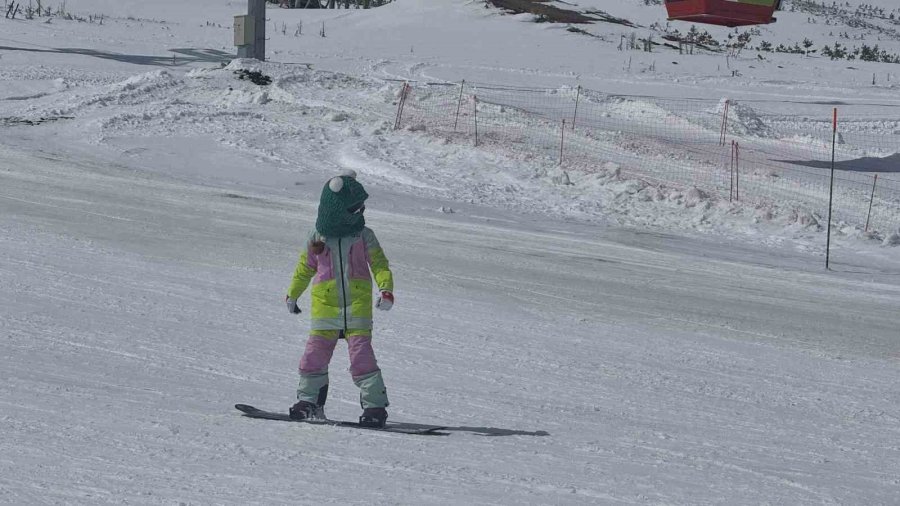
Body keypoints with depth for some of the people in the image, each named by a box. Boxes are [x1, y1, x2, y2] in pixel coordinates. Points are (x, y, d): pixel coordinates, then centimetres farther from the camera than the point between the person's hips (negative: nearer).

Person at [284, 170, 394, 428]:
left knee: (362, 355, -10)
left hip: (357, 306, -1)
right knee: (316, 353, -1)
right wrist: (292, 295, 24)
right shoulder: (317, 238, 5)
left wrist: (386, 289, -17)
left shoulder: (364, 237, 3)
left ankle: (375, 404, -5)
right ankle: (309, 400, 14)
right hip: (324, 307, 1)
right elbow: (304, 268, 18)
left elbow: (380, 265, 0)